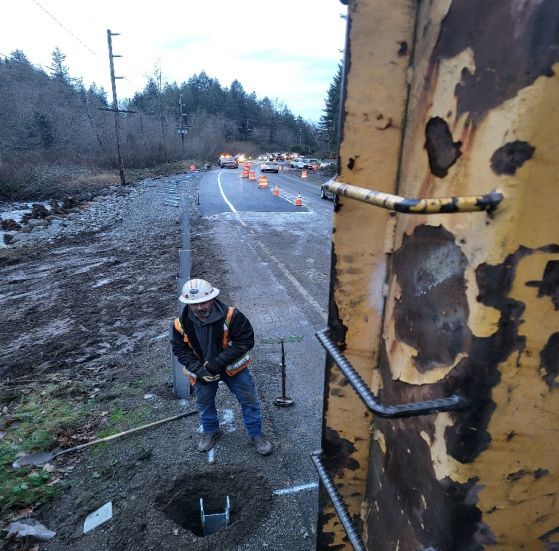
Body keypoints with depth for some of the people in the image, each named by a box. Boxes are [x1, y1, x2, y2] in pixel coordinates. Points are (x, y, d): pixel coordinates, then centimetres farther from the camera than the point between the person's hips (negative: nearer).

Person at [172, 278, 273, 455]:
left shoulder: (231, 315, -31)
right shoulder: (181, 324, -20)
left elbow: (246, 340, -27)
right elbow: (180, 350, -8)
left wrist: (219, 361, -30)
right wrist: (199, 370, -21)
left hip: (232, 366, -2)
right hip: (202, 369, 2)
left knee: (249, 399, 8)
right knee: (204, 402, 20)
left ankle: (256, 434, 32)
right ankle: (210, 431, 48)